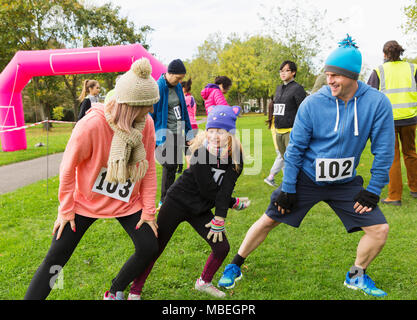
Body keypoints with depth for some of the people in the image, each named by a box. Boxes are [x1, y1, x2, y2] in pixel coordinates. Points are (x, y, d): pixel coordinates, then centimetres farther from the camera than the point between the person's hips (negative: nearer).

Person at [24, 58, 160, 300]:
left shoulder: (147, 124, -14)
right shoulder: (91, 125, -27)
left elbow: (149, 169, -3)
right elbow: (68, 168, -14)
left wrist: (148, 211, -2)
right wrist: (66, 210, -8)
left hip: (127, 202, 4)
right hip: (86, 201, -3)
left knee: (149, 249, -3)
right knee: (55, 259, -3)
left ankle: (115, 293, 22)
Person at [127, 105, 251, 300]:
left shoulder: (235, 156, -9)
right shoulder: (201, 151, -22)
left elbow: (225, 189, -14)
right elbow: (207, 190, -20)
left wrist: (219, 219, -21)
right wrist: (234, 203, -10)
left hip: (201, 209, 5)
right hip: (178, 203, -4)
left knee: (222, 247, 1)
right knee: (155, 248, -3)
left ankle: (203, 282, 27)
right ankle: (135, 291, 15)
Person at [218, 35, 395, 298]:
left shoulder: (377, 103, -15)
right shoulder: (313, 103, -16)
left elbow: (384, 151, -7)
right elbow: (295, 148, -8)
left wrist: (373, 191, -7)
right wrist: (287, 189, -8)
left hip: (345, 182, 2)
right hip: (306, 178, -1)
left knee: (379, 229, -4)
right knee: (268, 221, 1)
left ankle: (357, 276, 23)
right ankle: (235, 267, 22)